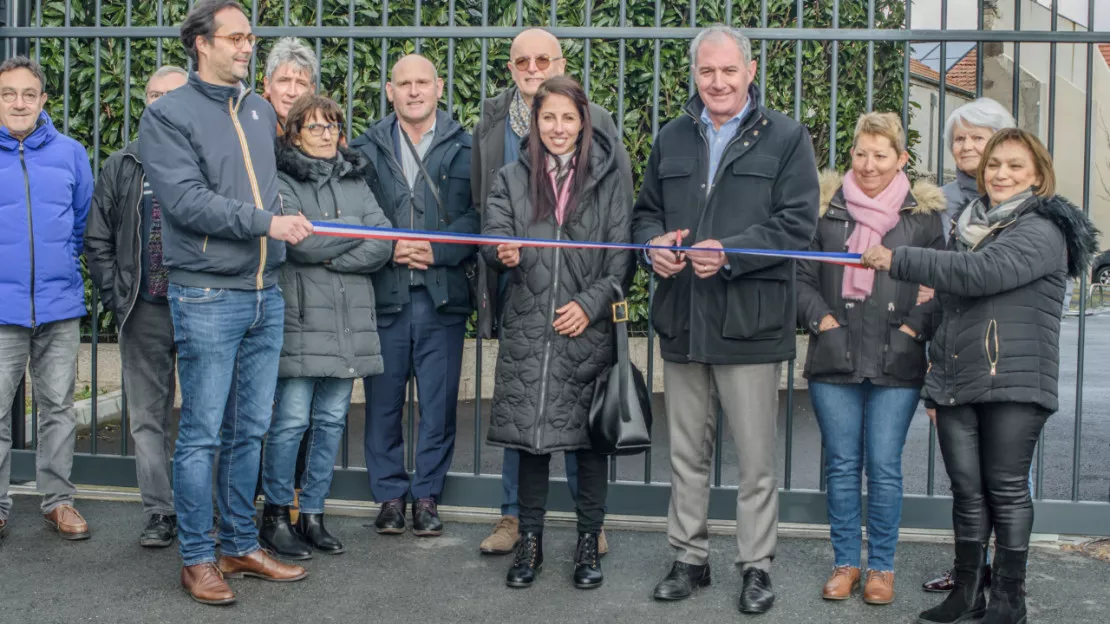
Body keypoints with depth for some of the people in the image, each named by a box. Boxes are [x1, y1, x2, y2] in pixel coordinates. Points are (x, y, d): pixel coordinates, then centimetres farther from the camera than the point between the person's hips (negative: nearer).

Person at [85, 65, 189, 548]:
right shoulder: (122, 167, 10)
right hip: (143, 313, 3)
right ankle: (160, 513, 14)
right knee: (148, 416, 6)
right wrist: (117, 298, 2)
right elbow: (98, 241, 12)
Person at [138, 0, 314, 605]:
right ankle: (198, 559, 11)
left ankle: (242, 546, 23)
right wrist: (266, 222, -18)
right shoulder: (167, 114, -4)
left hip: (266, 295, 6)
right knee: (202, 435, 0)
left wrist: (288, 224, 10)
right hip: (207, 298, -6)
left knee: (250, 431, 12)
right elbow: (186, 199, -15)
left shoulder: (261, 111, 15)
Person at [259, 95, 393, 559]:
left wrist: (327, 255, -8)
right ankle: (275, 516, 7)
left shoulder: (355, 181, 16)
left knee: (332, 420, 8)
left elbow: (383, 246, 4)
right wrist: (358, 230, -2)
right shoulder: (281, 181, 0)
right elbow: (301, 242, -15)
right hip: (301, 318, -5)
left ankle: (312, 515, 17)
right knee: (292, 419, -6)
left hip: (349, 319, 5)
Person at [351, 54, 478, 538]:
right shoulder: (366, 148, 10)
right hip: (383, 293, 1)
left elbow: (478, 215, -3)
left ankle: (427, 495, 18)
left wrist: (435, 251, -14)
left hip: (442, 294, -1)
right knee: (383, 401, 7)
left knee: (439, 402, 4)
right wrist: (389, 247, -10)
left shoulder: (465, 149, 5)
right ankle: (389, 494, 20)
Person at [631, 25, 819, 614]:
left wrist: (729, 254, -20)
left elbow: (798, 224, -8)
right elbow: (645, 211, 19)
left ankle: (756, 565, 18)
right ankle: (690, 557, 26)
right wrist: (654, 243, -4)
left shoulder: (785, 138, -1)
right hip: (681, 320, 5)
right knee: (686, 454, 13)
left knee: (756, 458, 4)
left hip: (750, 322, -4)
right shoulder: (672, 139, 14)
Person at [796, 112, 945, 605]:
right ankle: (845, 562, 20)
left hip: (896, 365, -1)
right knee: (842, 465, 7)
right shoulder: (827, 206, 7)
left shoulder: (923, 213, 5)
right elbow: (802, 276, 9)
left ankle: (882, 566, 16)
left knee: (884, 467, 2)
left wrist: (915, 327, -7)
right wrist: (819, 317, -5)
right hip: (834, 361, 1)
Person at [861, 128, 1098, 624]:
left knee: (1006, 488, 0)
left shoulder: (1042, 231, -6)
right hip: (954, 384, 6)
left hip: (1012, 385, -6)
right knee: (967, 489, 8)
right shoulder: (967, 227, 18)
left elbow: (980, 272, -22)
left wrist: (898, 260, -17)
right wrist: (935, 382, 20)